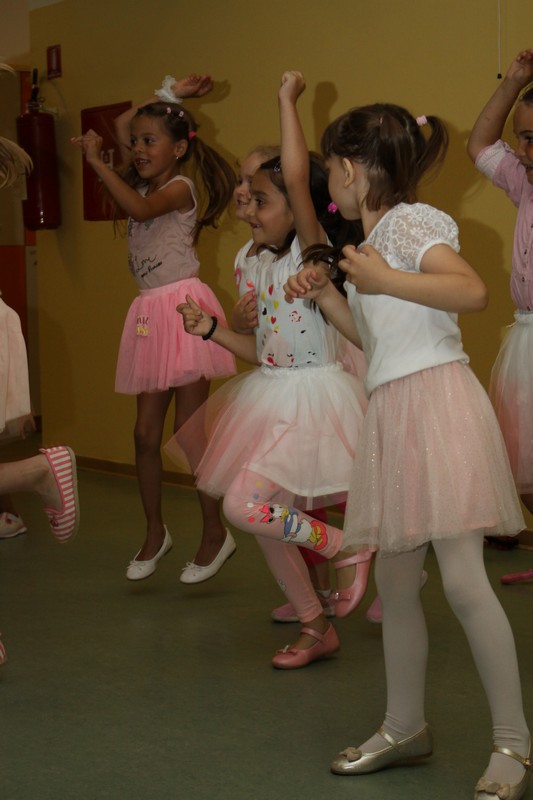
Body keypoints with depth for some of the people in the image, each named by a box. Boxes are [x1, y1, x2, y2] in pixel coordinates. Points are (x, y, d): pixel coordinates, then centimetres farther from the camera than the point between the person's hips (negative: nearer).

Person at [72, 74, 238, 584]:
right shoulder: (144, 184, 15)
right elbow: (123, 123, 23)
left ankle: (216, 534, 7)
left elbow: (140, 210, -27)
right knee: (146, 432, 8)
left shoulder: (181, 188, -7)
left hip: (182, 308, -8)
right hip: (151, 313, 8)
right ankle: (155, 532, 20)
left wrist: (95, 161, -23)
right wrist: (168, 95, 22)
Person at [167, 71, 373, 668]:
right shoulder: (260, 265, 10)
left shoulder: (312, 252, -13)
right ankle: (316, 628, 26)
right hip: (270, 396, 9)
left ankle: (346, 550, 4)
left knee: (245, 506, -18)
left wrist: (288, 100, -20)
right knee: (271, 516, 10)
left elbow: (298, 175, -29)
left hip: (310, 398, -9)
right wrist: (212, 331, 6)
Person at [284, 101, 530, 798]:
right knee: (395, 580, 12)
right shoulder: (370, 240, 20)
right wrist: (326, 295, 18)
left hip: (435, 400, -10)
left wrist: (381, 280, -22)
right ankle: (405, 727, 25)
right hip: (392, 413, 10)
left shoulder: (409, 221, -8)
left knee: (462, 579, -11)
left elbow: (472, 290, -24)